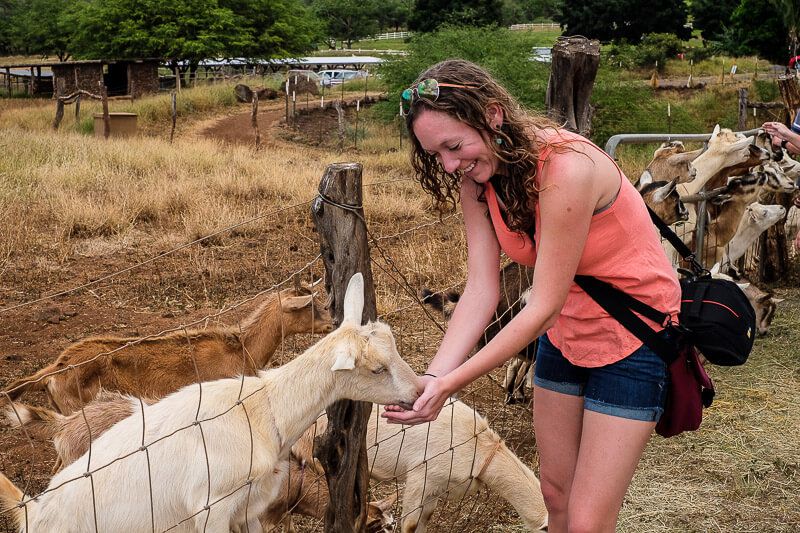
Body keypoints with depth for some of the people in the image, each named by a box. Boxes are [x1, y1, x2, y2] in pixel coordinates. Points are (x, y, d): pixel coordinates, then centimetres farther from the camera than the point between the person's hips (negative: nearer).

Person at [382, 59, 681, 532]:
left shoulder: (567, 168, -32)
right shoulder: (476, 178, -8)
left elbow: (543, 309, -29)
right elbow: (481, 289, -13)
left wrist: (450, 385, -30)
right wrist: (433, 377, -26)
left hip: (632, 334, -7)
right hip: (563, 331, 7)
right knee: (556, 494, 16)